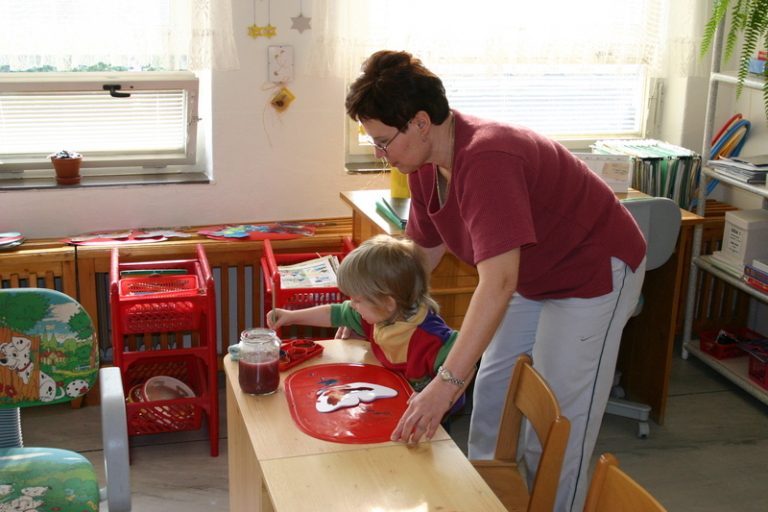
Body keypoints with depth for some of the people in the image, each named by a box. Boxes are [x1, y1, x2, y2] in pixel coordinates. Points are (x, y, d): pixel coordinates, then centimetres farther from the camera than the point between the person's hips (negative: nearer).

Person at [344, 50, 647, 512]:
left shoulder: (486, 159, -36)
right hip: (531, 276, 9)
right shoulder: (425, 164, -7)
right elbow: (425, 250, 6)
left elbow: (498, 282, -43)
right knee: (493, 389, 15)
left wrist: (446, 384, -45)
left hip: (594, 273, -9)